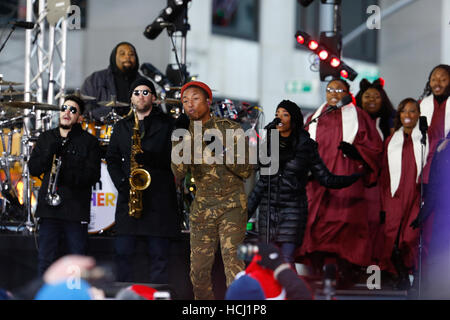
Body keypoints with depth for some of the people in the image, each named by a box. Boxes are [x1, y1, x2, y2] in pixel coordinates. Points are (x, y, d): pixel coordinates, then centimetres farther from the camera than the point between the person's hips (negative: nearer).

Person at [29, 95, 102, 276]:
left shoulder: (89, 142, 4)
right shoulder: (46, 138, 14)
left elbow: (93, 175, -4)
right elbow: (33, 169, 8)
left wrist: (65, 175, -18)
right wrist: (51, 151, -9)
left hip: (76, 209, -3)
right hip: (48, 206, 3)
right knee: (45, 261, 0)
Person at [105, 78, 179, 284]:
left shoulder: (167, 124, 5)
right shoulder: (121, 127, 17)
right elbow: (112, 159, 14)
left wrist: (151, 159, -20)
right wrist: (121, 184, -2)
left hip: (159, 197, -3)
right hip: (128, 197, 3)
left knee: (159, 255, -2)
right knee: (123, 253, 0)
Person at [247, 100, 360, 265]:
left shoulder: (306, 146, -1)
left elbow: (326, 179, 1)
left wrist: (355, 177, -14)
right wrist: (247, 210, 18)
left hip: (292, 208, -3)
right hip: (268, 207, 3)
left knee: (286, 260, -13)